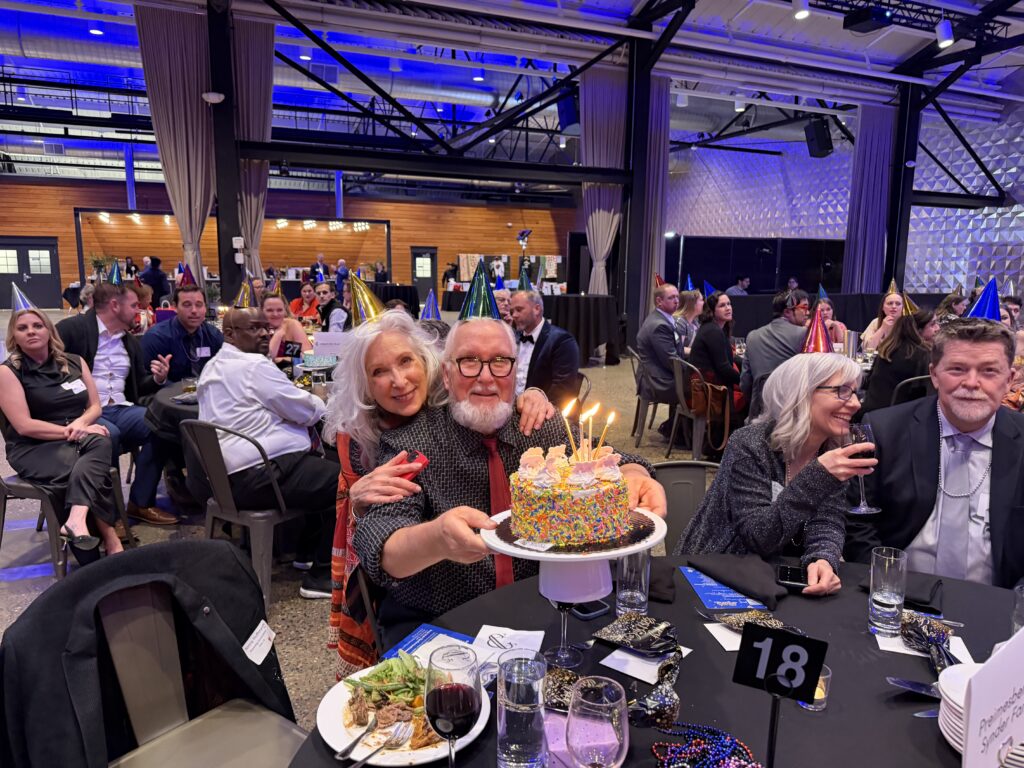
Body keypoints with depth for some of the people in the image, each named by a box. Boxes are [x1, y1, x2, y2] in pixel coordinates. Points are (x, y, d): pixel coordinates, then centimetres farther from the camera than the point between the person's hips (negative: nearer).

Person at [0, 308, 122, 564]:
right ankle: (110, 539, -29)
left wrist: (80, 423, -10)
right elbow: (24, 426, -10)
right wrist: (69, 431, -17)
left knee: (100, 442, -34)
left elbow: (95, 406, 12)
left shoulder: (74, 362, 11)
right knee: (91, 469, -32)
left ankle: (77, 520, -48)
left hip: (77, 440, 3)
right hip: (33, 449, -3)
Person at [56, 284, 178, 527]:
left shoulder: (131, 342, 20)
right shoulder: (72, 328, -2)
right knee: (109, 434, -36)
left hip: (121, 409, 6)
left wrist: (158, 379, -1)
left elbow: (138, 386, 23)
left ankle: (141, 502, -9)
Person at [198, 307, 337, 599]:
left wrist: (305, 402, 14)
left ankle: (306, 551, 29)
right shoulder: (254, 366, -13)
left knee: (322, 467, 24)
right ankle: (321, 575, -2)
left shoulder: (213, 367, 19)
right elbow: (307, 411, -10)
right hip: (260, 475, -11)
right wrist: (320, 403, 11)